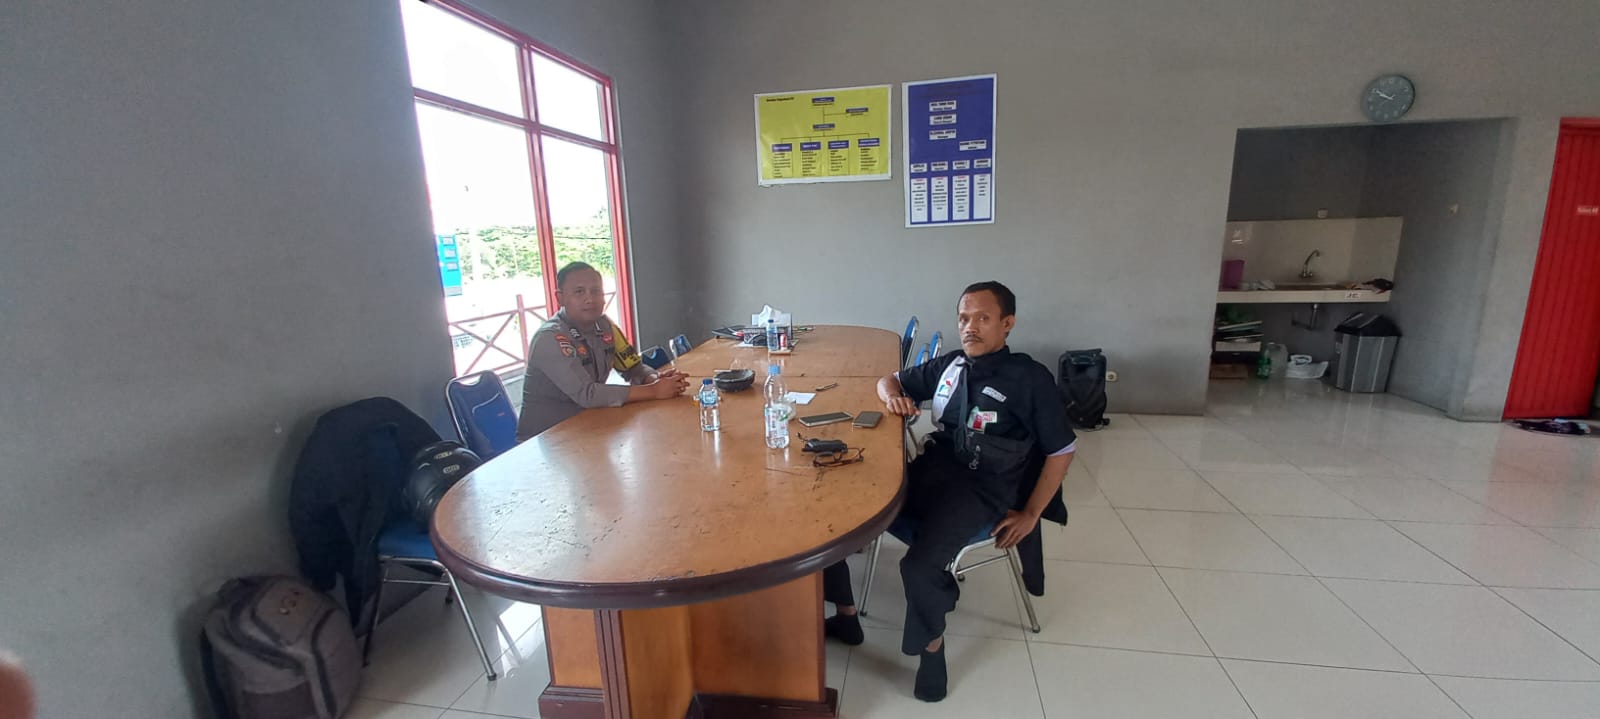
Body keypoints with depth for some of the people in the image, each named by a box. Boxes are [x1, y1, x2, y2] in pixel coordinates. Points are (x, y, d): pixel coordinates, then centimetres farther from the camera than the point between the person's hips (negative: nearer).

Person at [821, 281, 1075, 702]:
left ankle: (932, 644, 2)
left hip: (982, 489, -5)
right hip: (930, 471, 6)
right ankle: (845, 616, 8)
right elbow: (889, 380, 22)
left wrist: (1030, 515, -1)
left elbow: (1062, 451, 1)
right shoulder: (949, 365, 10)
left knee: (919, 566, -31)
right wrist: (893, 395, -3)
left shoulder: (1030, 378, -4)